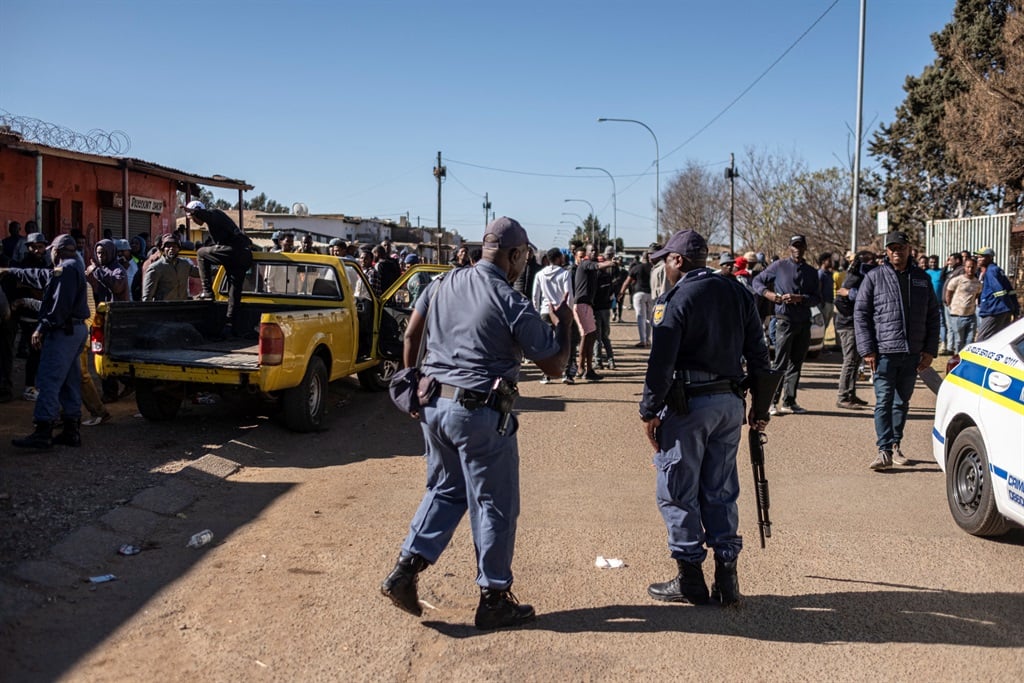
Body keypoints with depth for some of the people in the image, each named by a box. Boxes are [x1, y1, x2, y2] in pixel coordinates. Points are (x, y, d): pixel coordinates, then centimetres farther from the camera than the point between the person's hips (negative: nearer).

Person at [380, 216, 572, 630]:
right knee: (495, 505, 8)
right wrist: (564, 324, 7)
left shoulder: (443, 284, 5)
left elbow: (411, 335, 13)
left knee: (445, 490, 23)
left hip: (433, 405, 7)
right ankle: (493, 599, 19)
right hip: (481, 413, -7)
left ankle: (406, 570, 14)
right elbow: (553, 365, -8)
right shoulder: (511, 303, -14)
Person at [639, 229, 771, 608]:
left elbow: (661, 361, -16)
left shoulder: (675, 299, -10)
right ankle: (726, 577, 17)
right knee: (720, 491, 14)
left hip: (687, 404, -7)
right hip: (730, 402, 7)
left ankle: (690, 579, 10)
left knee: (677, 492, 4)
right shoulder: (738, 293, 10)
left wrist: (650, 411, -8)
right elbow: (758, 353, 11)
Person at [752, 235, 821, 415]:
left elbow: (817, 298, 5)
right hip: (785, 320, -4)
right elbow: (757, 281, 8)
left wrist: (799, 298, -13)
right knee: (780, 363, -8)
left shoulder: (811, 271, 13)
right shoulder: (779, 266, 3)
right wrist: (769, 294, -10)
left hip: (804, 322, 4)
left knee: (796, 364, 8)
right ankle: (772, 402, -5)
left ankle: (789, 402, 14)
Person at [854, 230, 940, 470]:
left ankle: (896, 445, 24)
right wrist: (867, 349, -8)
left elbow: (933, 315, 13)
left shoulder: (922, 279, 10)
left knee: (902, 402, 13)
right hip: (884, 352, -3)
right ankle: (884, 450, -7)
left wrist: (930, 350, 5)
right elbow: (860, 313, -1)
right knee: (884, 402, -6)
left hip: (912, 353, 4)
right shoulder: (874, 277, 0)